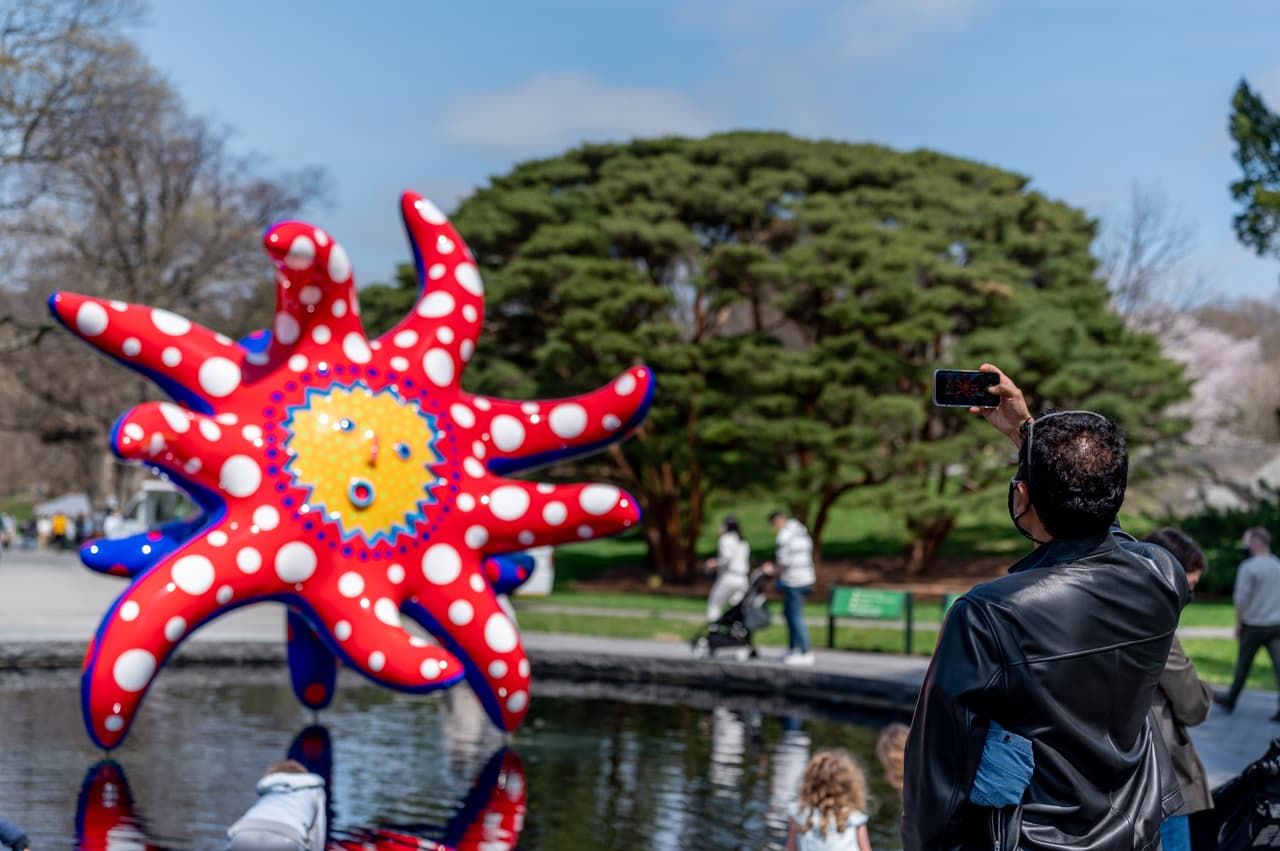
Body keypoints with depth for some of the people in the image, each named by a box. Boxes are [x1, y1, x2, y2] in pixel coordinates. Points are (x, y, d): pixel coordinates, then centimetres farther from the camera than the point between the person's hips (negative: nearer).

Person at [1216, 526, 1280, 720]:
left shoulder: (1249, 567, -12)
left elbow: (1241, 598, -13)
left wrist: (1238, 624, -4)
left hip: (1254, 625, -5)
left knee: (1243, 666, 10)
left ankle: (1231, 700, 25)